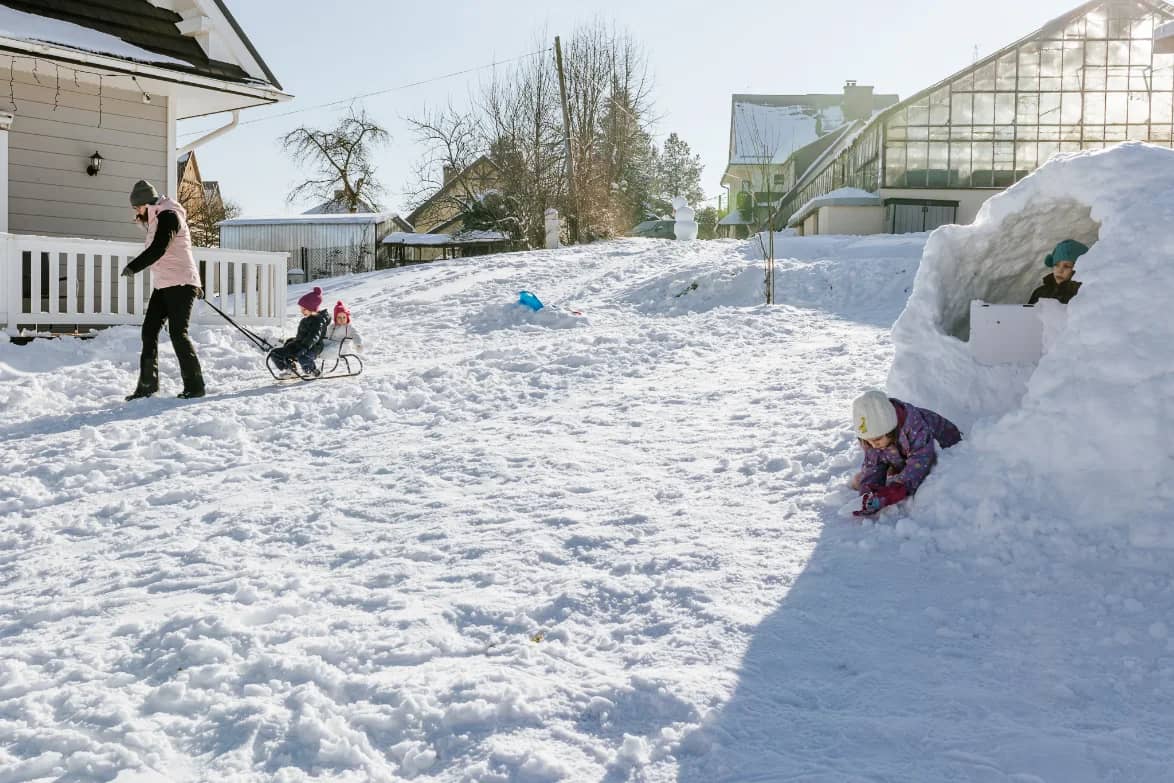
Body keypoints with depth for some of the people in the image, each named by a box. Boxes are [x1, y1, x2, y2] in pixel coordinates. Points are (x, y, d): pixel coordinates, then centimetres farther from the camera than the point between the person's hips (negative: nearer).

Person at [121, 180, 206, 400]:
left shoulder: (168, 216, -11)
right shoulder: (157, 219, 21)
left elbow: (158, 249, -24)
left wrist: (133, 266, -24)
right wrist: (194, 284, 30)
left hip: (180, 284, -10)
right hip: (164, 285, 10)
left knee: (178, 333, -12)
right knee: (149, 331, 5)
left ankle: (195, 385, -6)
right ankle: (147, 384, 10)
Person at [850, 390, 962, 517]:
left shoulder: (916, 427, -44)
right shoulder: (873, 432, -24)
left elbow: (918, 465, -48)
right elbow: (873, 466, -21)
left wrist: (888, 495, -60)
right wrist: (867, 493, -42)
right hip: (902, 462, 5)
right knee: (858, 482, -4)